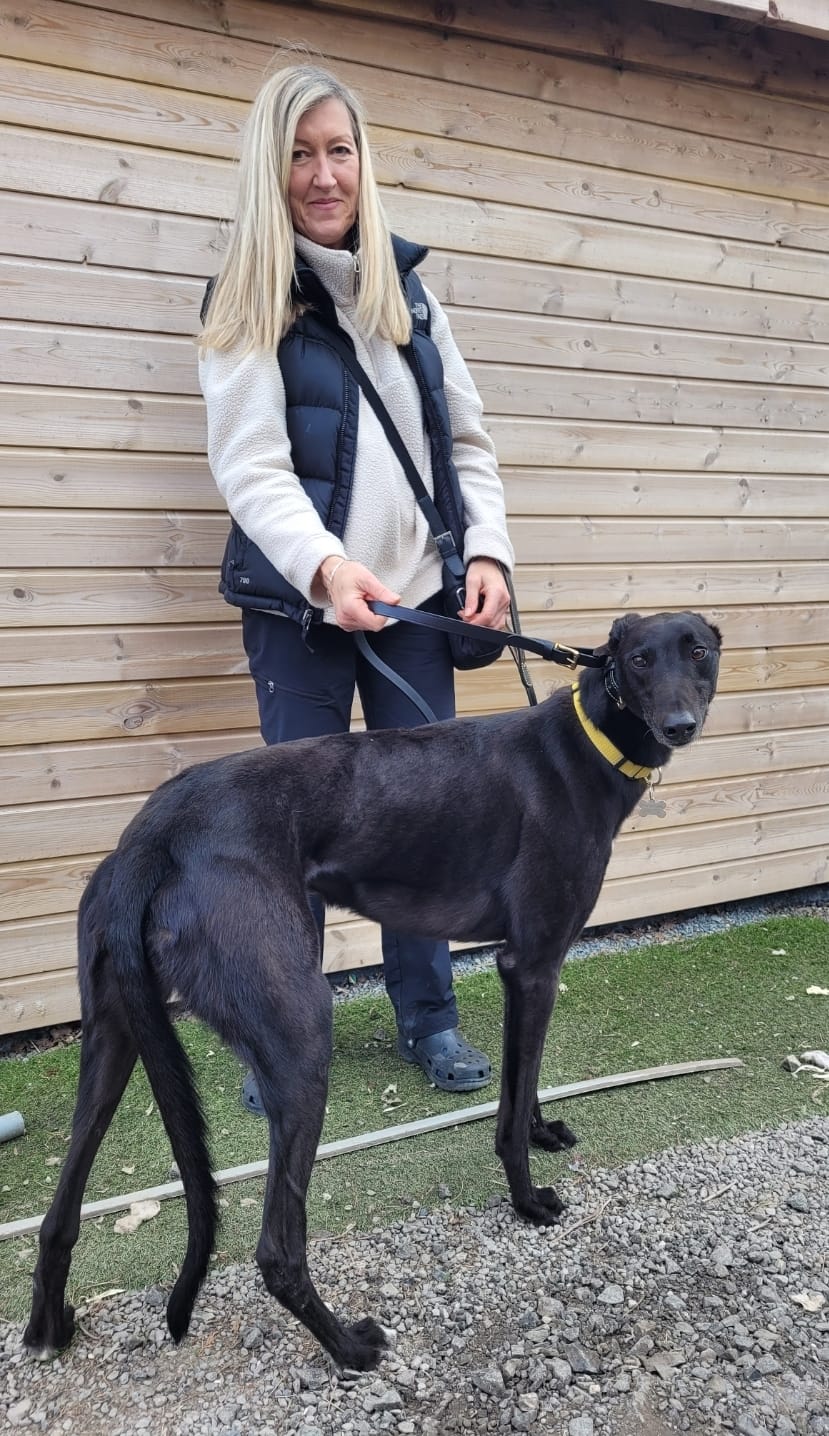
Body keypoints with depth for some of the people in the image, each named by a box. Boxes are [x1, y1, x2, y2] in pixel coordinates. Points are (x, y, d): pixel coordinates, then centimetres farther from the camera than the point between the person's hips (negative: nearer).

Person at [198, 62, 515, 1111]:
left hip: (417, 597, 4)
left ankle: (429, 1017, 24)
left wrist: (487, 551, -3)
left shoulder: (408, 289, 13)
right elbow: (251, 468, -13)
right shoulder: (246, 307, -1)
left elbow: (468, 442, 13)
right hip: (301, 605, -3)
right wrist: (326, 565, -30)